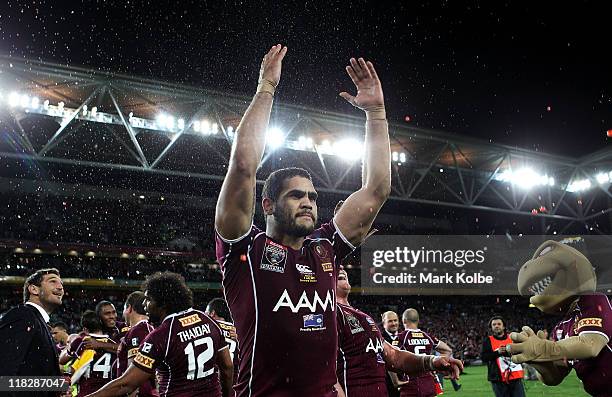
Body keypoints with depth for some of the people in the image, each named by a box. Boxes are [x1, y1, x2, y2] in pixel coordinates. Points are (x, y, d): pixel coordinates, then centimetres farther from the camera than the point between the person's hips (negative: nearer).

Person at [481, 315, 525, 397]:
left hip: (516, 377, 3)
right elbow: (484, 357, -7)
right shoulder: (488, 341, 4)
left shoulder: (512, 338, 13)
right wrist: (497, 352, -19)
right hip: (499, 379, -2)